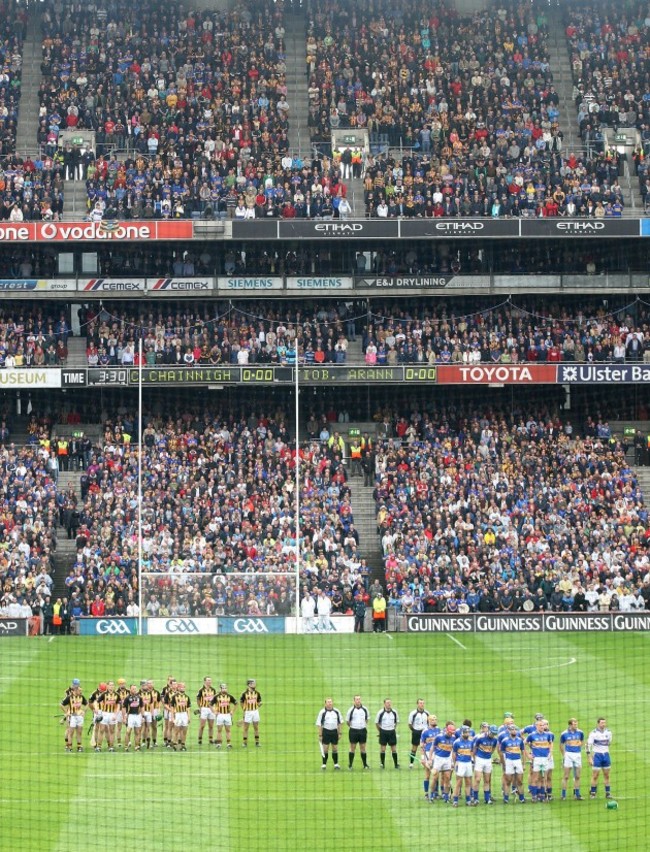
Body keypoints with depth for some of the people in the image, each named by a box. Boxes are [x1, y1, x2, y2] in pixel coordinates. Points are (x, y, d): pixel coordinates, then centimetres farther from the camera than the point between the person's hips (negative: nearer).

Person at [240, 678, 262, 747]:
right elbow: (241, 702, 1)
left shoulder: (257, 693, 2)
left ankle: (257, 742, 14)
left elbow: (259, 701, 14)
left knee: (256, 728, 7)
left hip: (255, 711, 3)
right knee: (246, 728, 3)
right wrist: (244, 709, -1)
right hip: (247, 712, -3)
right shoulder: (245, 693, -9)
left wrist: (259, 704, -3)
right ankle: (245, 742, 11)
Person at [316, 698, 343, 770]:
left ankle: (336, 764, 14)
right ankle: (324, 764, 4)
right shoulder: (322, 712, -5)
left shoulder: (336, 711, 6)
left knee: (335, 749, 7)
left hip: (334, 731, 3)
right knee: (325, 749, -3)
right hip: (326, 731, -3)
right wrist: (320, 735, -8)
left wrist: (339, 733, 9)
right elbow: (319, 724, -4)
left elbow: (340, 722, 13)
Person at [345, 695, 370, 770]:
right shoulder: (351, 710, -6)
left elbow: (367, 719, 16)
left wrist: (364, 725, 10)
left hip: (363, 730, 2)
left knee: (363, 748, 5)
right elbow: (347, 721, 4)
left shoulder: (365, 709, 2)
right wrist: (352, 726, 6)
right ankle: (350, 765, 8)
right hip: (353, 731, -2)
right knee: (352, 748, 1)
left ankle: (365, 764, 11)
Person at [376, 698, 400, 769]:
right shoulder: (381, 712, -7)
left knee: (394, 749, 3)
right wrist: (381, 731, 3)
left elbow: (397, 721, 15)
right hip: (383, 732, -2)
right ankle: (382, 764, 10)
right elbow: (376, 723, 3)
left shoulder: (394, 712, 0)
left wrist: (393, 728, 9)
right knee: (382, 749, 1)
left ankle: (396, 764, 9)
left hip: (392, 732, 2)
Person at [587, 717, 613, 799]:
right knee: (595, 776, -5)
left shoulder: (608, 732, 4)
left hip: (606, 755, 4)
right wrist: (589, 758, -14)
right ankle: (592, 793, 2)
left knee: (607, 775, 5)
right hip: (597, 755, -4)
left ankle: (608, 793, 9)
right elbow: (588, 745, -10)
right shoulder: (593, 733, -10)